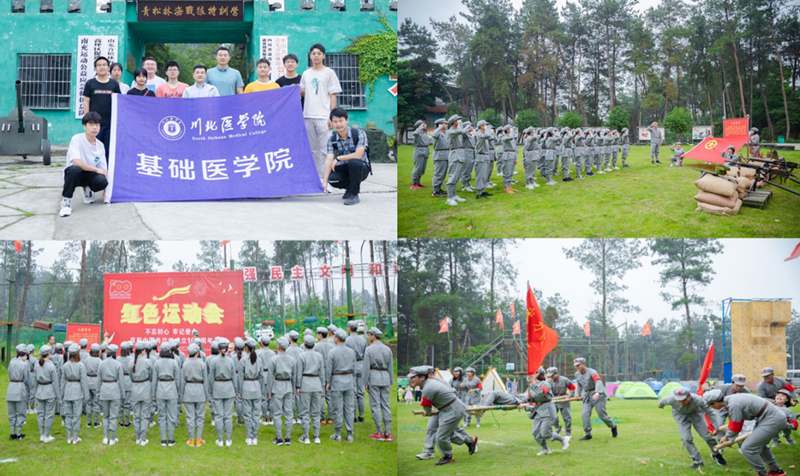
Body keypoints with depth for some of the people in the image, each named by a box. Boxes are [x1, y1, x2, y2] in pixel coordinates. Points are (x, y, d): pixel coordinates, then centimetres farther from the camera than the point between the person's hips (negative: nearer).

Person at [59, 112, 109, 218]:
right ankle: (66, 201, -19)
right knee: (75, 169, -40)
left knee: (102, 181, -29)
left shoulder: (100, 145, 1)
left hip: (89, 175, 4)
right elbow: (76, 162, -28)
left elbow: (103, 169, 1)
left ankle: (87, 189, 11)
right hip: (71, 173, -4)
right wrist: (96, 169, -21)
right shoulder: (77, 139, -15)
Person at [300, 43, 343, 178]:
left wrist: (332, 116, -8)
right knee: (313, 149, 8)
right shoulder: (306, 74, 15)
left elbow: (333, 95, -1)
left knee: (324, 149, -8)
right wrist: (299, 90, -2)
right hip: (308, 116, 5)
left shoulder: (329, 73, 2)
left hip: (323, 116, -5)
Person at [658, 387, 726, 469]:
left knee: (707, 435, 0)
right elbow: (663, 401, -11)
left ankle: (716, 454, 30)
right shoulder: (671, 399, -37)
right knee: (686, 438, -11)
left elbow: (710, 413, -27)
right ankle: (697, 461, 8)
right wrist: (660, 405, 13)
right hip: (680, 415, 1)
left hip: (695, 413, -1)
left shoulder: (698, 400, -41)